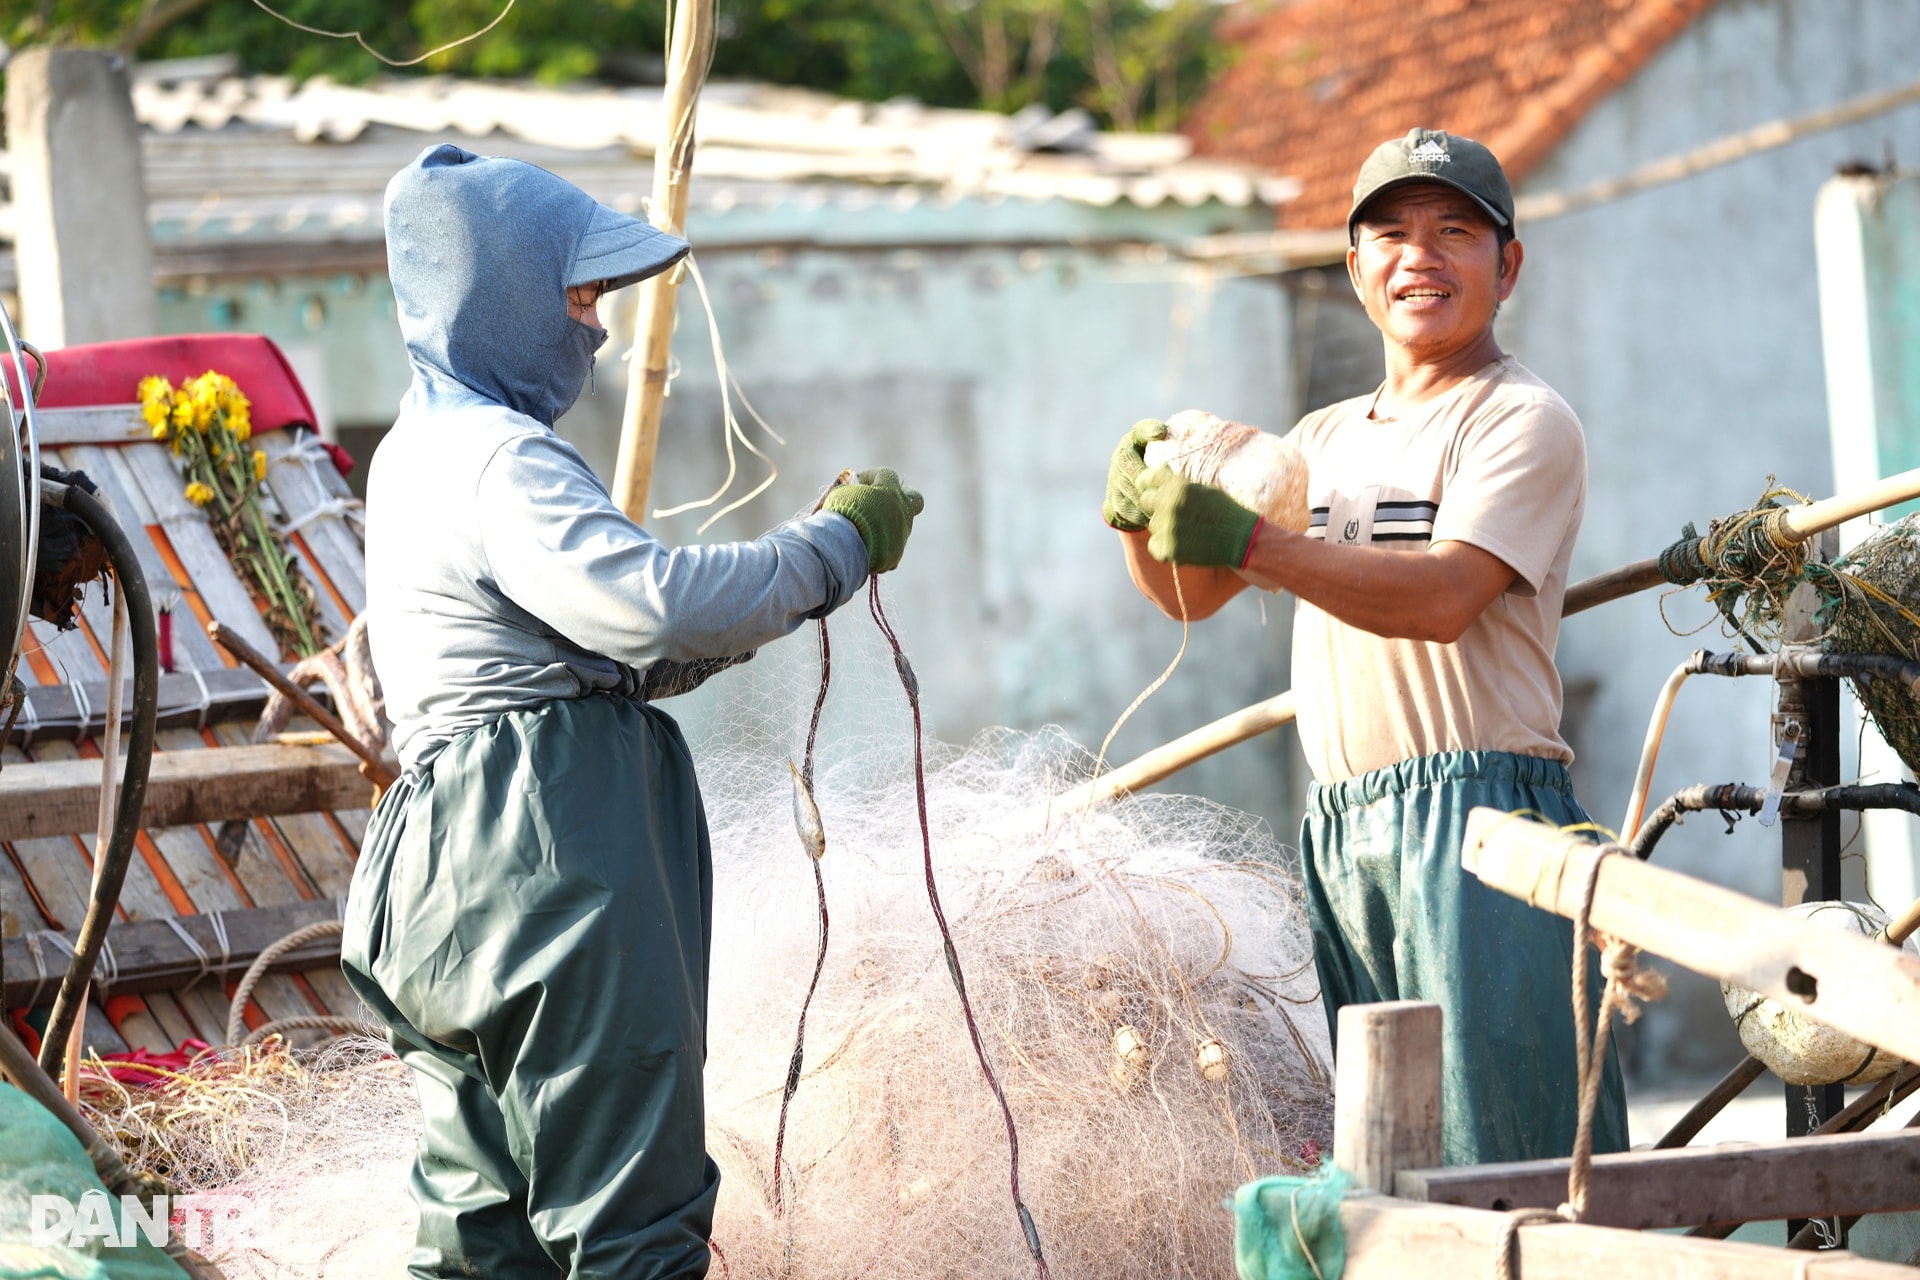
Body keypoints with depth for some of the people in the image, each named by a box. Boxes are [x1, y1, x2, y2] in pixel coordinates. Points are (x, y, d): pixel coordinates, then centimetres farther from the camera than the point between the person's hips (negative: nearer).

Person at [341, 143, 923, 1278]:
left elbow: (606, 650, 22)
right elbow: (650, 604, -27)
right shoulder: (496, 459, -14)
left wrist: (792, 582, 10)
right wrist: (836, 545, -15)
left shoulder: (423, 450, 20)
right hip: (552, 875, -11)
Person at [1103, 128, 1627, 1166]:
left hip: (1476, 817, -7)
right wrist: (1141, 515, -1)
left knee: (1495, 1140, -12)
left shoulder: (1525, 420, -2)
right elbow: (1192, 594, 21)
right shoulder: (1324, 438, 22)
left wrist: (1249, 545, -24)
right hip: (1339, 833, 7)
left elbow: (1442, 597, -17)